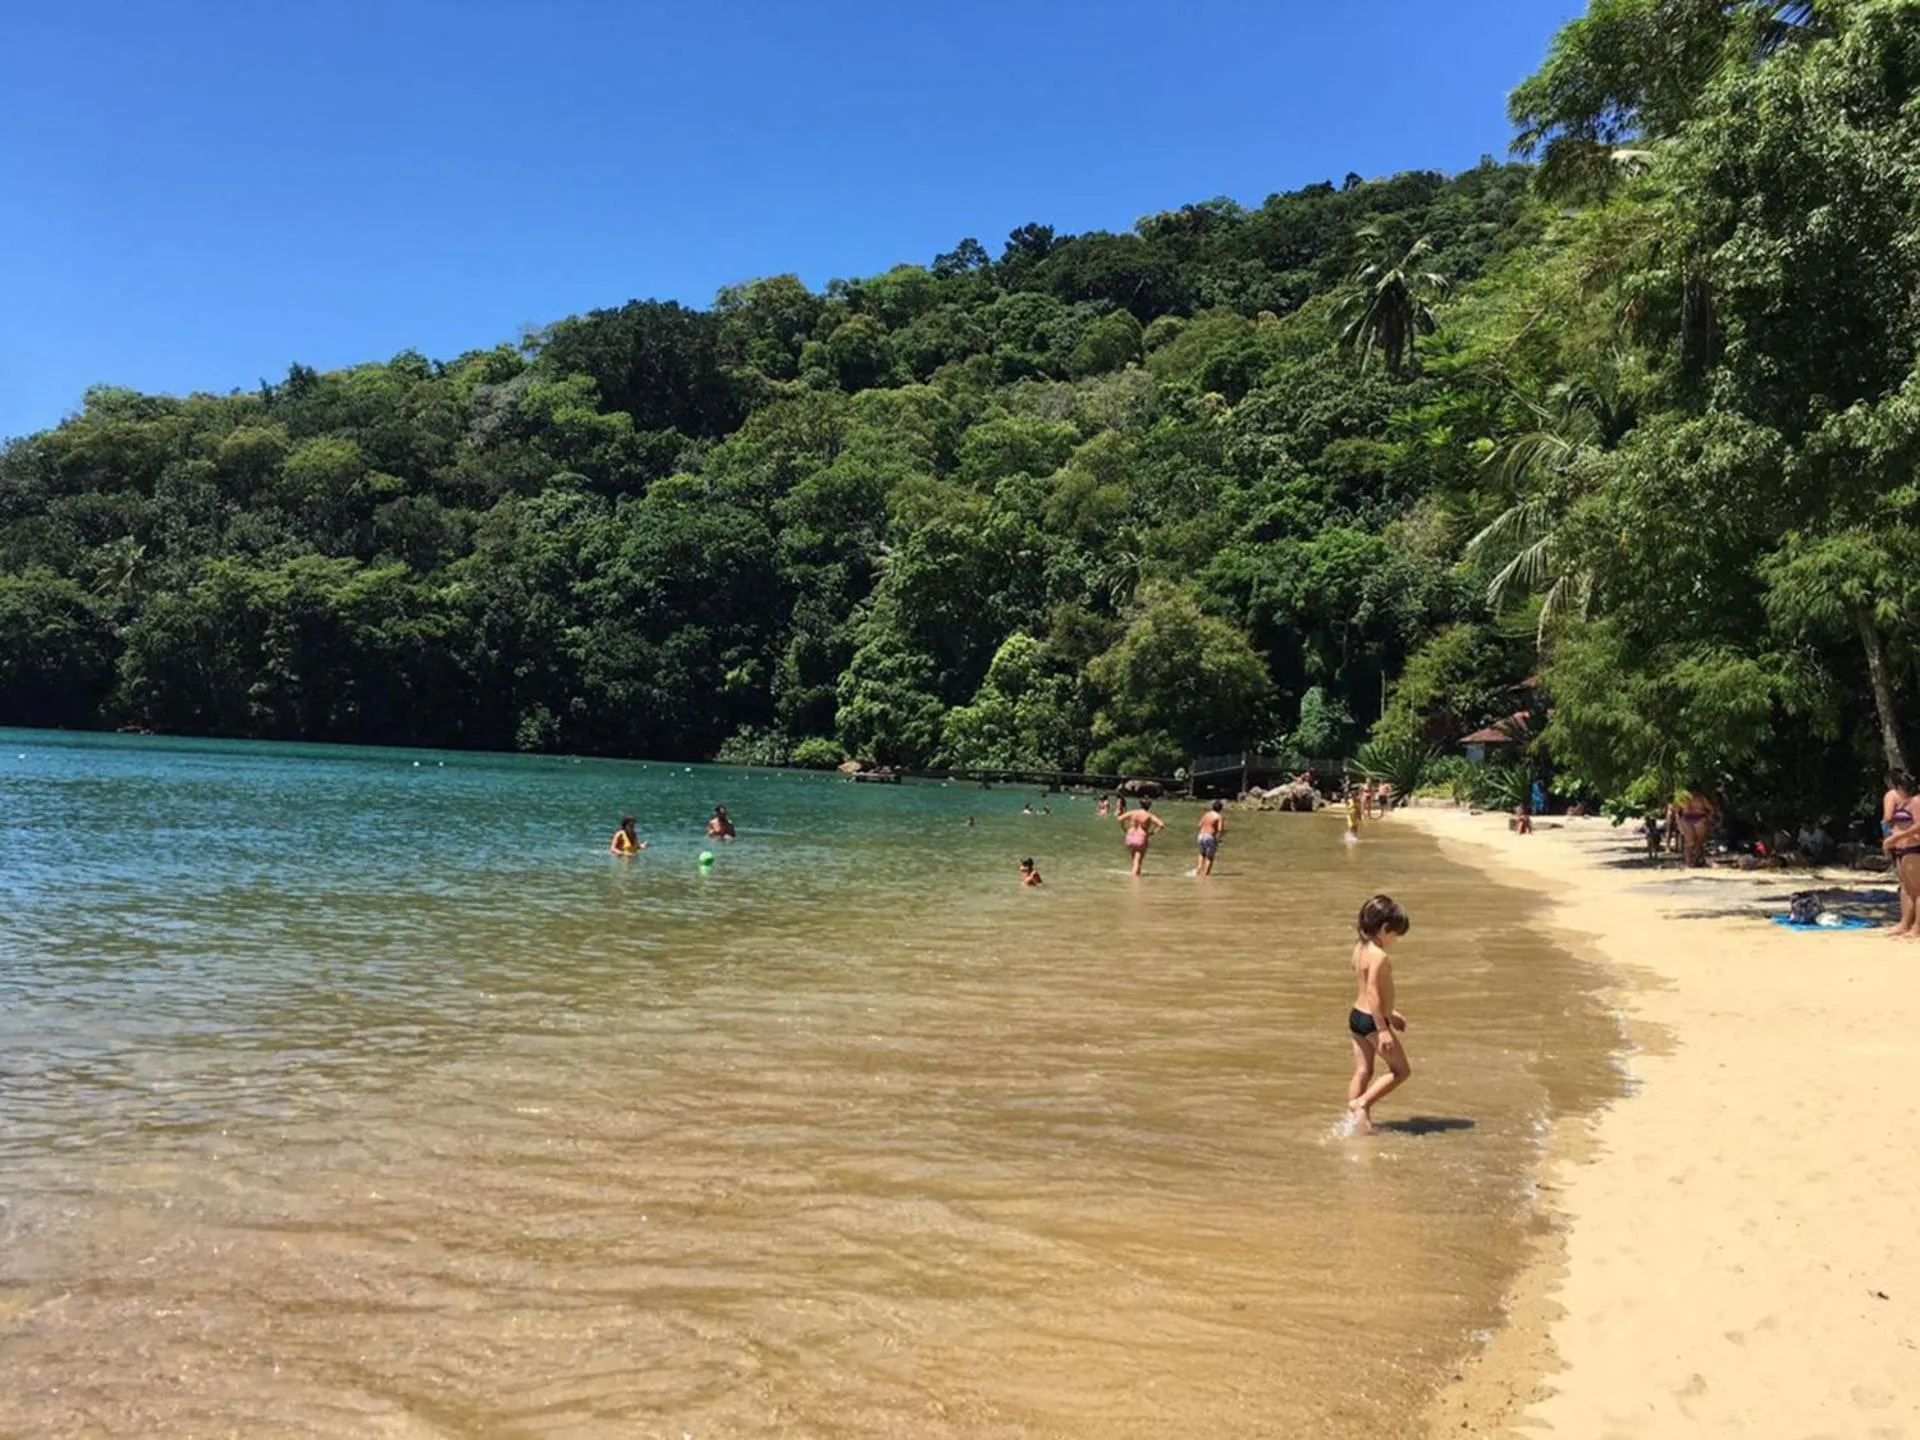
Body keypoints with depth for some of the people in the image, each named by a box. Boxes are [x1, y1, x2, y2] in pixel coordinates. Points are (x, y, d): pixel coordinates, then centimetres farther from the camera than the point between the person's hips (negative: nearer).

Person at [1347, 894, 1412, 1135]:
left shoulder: (1360, 949, 9)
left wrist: (1389, 1013, 29)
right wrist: (1383, 1030, -25)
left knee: (1362, 1072, 13)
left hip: (1356, 1016, 9)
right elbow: (1372, 993, -25)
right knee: (1401, 1070, 6)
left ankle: (1352, 1116, 14)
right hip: (1372, 1021, -9)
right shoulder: (1379, 956, -19)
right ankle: (1362, 1103, -2)